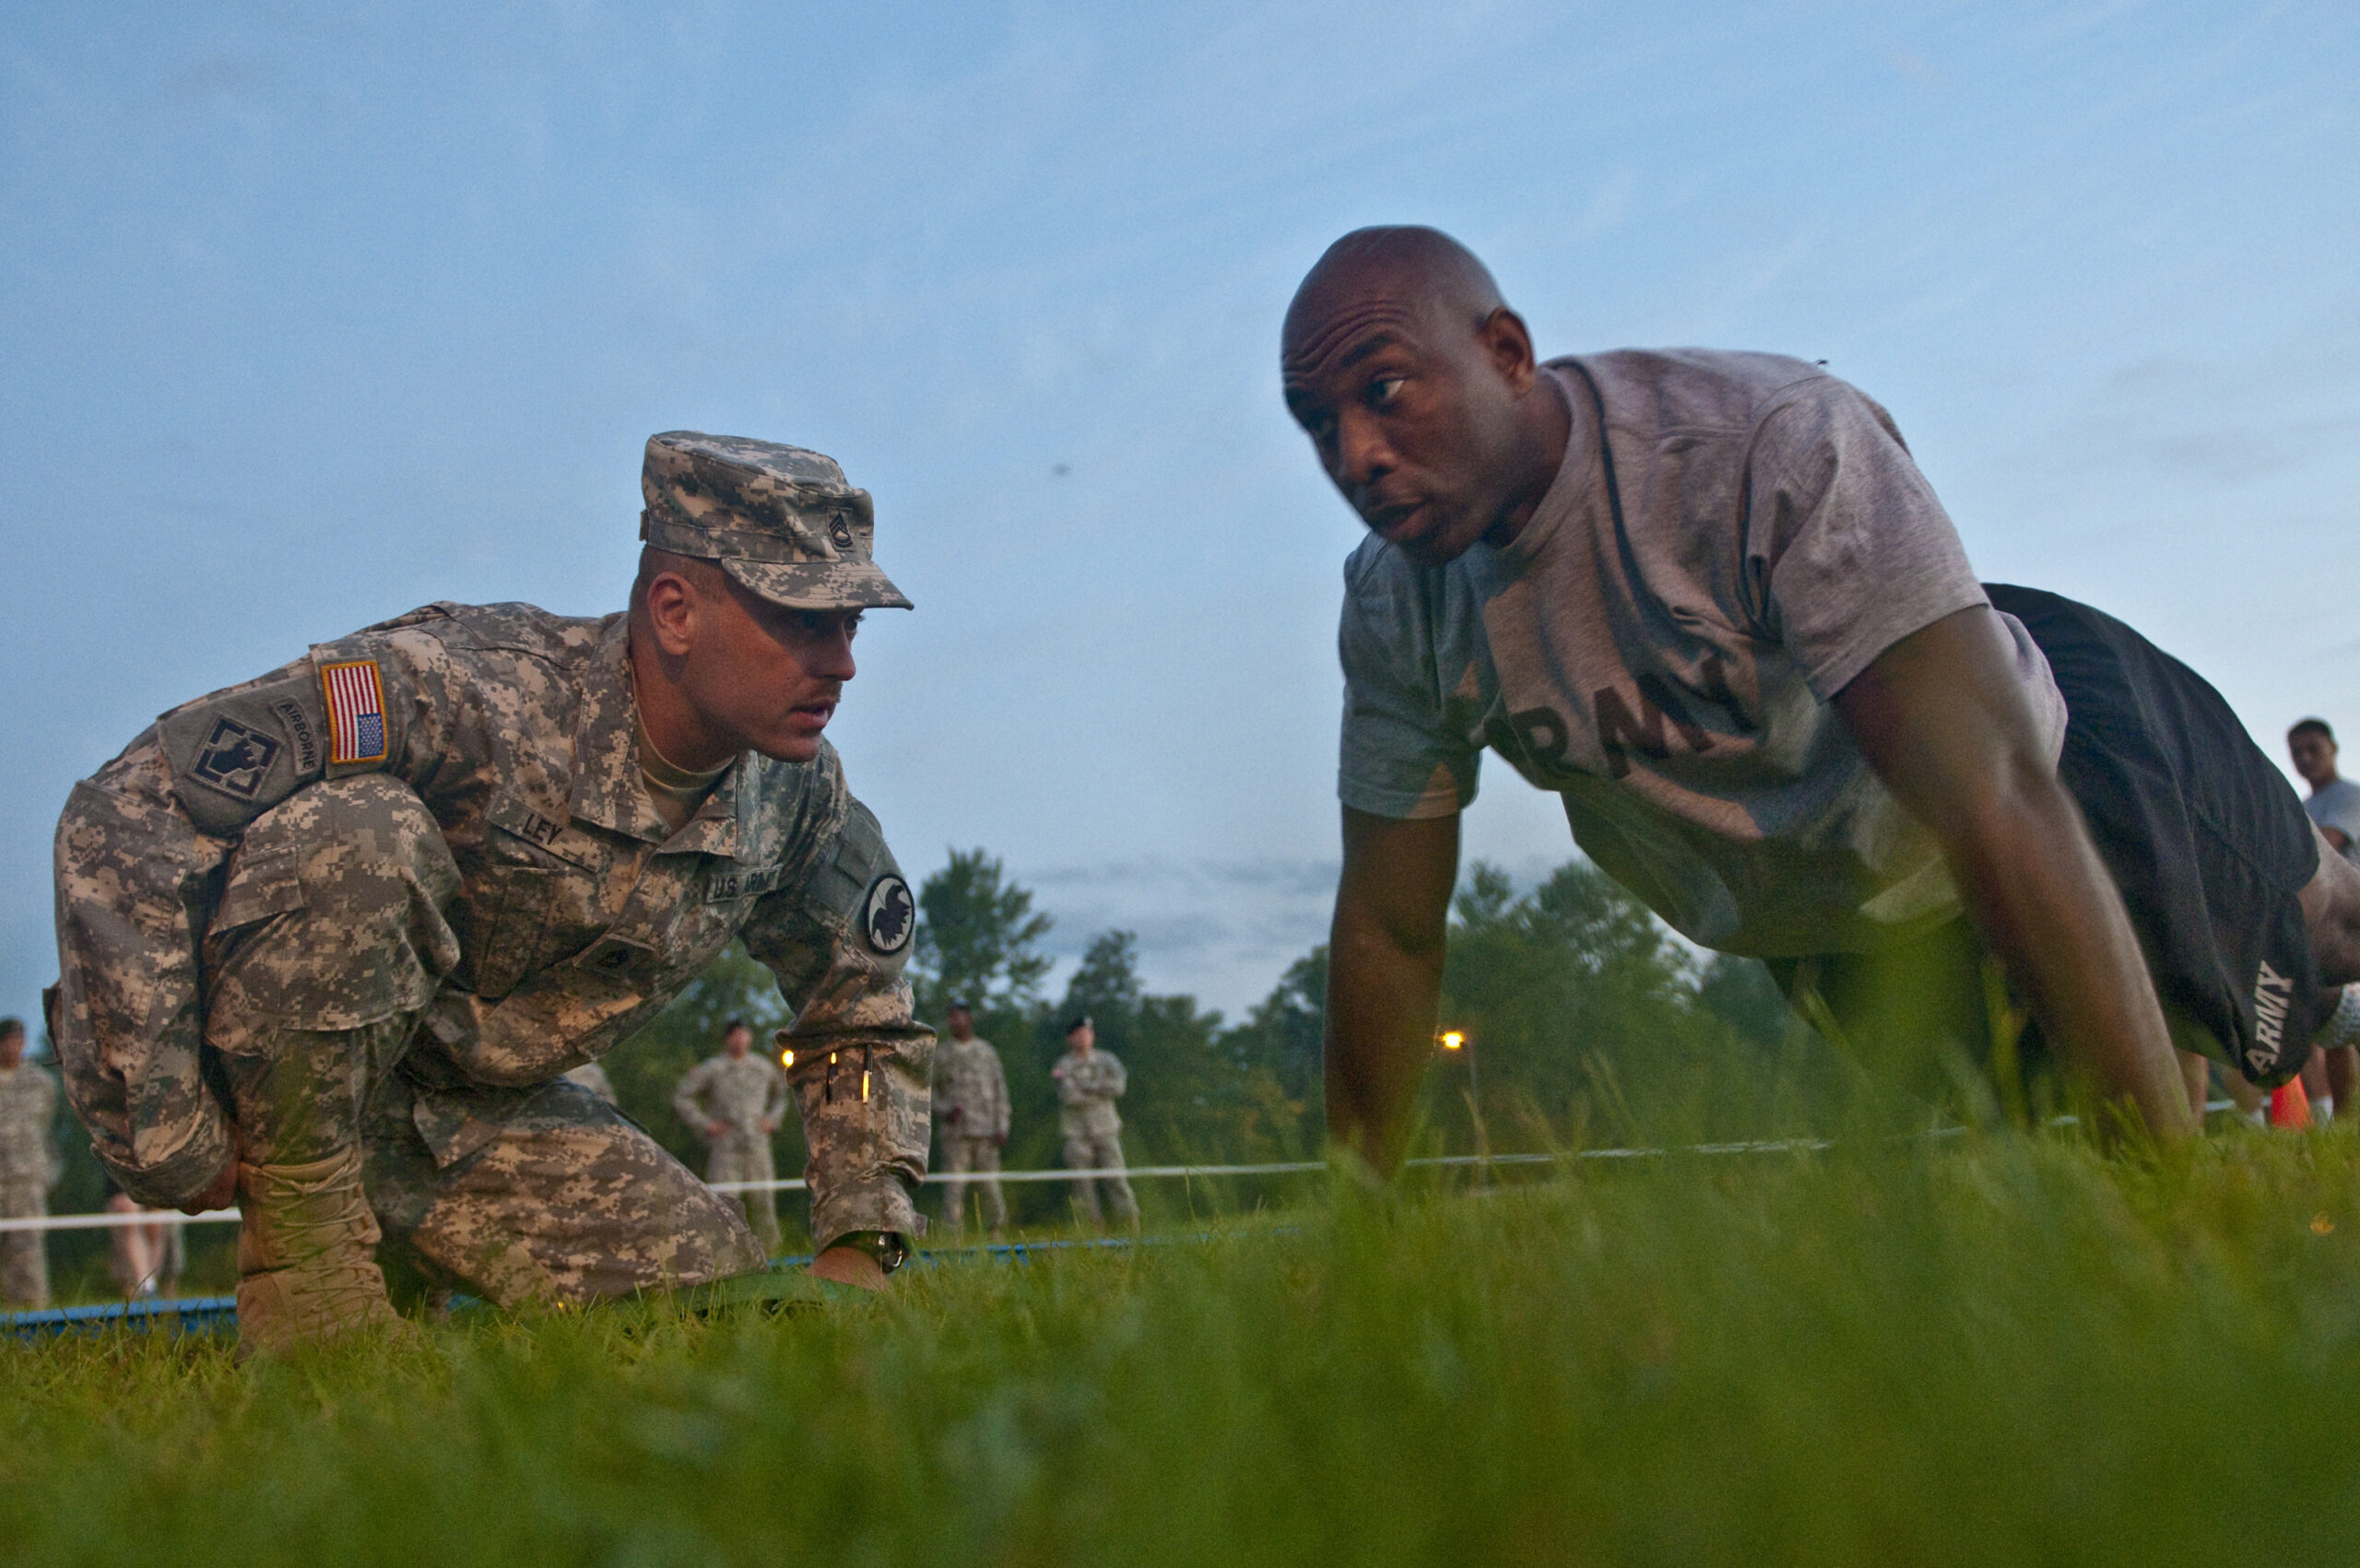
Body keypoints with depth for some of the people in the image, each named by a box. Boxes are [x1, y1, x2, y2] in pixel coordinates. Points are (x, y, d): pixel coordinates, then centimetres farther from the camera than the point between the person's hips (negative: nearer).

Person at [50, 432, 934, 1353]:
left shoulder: (797, 799, -9)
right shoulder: (460, 687, -30)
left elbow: (863, 1012, 10)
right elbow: (123, 821, -31)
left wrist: (860, 1246, -1)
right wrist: (168, 1142, -27)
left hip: (477, 1115, 6)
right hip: (265, 1086, -6)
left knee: (718, 1294, -4)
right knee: (358, 829, -33)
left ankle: (401, 1259, 18)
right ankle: (297, 1232, -17)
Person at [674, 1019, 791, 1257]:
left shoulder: (764, 1067, 12)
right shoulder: (712, 1068, -1)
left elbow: (781, 1093, 30)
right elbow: (681, 1097, 1)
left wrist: (773, 1119, 14)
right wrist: (704, 1124, -5)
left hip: (757, 1147, 4)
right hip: (724, 1148, -3)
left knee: (763, 1201, 2)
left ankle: (769, 1258, 9)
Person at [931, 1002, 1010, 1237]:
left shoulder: (985, 1051, 10)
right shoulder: (940, 1054, 8)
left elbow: (1000, 1088, 10)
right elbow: (930, 1089, 12)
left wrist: (1002, 1126, 3)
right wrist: (945, 1110, -7)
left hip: (985, 1129, 1)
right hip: (954, 1131, -1)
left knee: (990, 1182, 0)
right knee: (954, 1184, -6)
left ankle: (996, 1233, 12)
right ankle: (955, 1235, -5)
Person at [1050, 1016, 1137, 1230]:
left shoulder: (1106, 1060, 8)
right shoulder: (1063, 1065, 2)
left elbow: (1118, 1085, -7)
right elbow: (1068, 1096, -11)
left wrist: (1085, 1087, -9)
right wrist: (1100, 1091, -9)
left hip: (1105, 1129, 1)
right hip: (1077, 1132, -1)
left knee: (1116, 1178, -6)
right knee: (1083, 1184, -2)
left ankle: (1131, 1224, -6)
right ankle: (1090, 1226, 3)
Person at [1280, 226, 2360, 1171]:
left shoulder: (1766, 447, -37)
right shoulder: (1395, 613, -19)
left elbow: (1995, 802, -43)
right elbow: (1389, 930, -10)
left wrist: (2171, 1181, -45)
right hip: (1813, 935, 5)